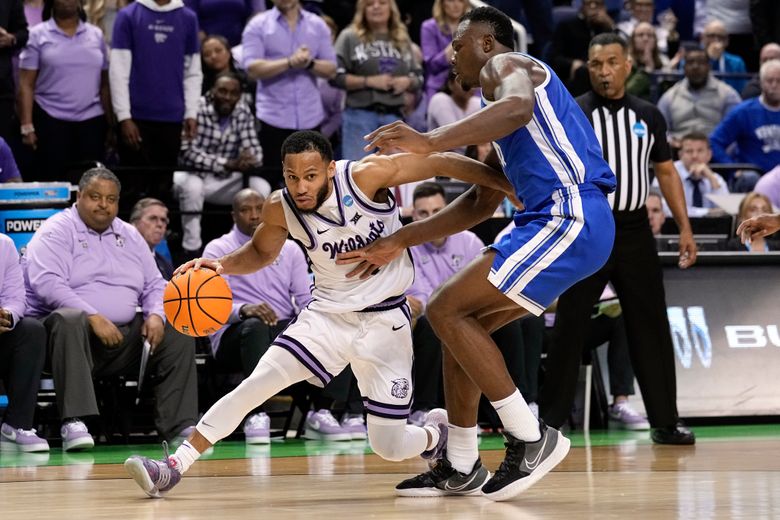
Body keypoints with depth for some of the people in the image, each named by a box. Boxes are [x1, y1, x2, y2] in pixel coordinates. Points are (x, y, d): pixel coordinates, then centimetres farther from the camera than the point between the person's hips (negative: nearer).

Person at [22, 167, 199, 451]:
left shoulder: (130, 236, 19)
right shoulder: (56, 231, -2)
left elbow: (155, 285, 20)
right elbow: (47, 282, -17)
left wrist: (156, 315, -4)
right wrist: (93, 318, -25)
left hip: (125, 336, 6)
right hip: (75, 329, -6)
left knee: (178, 333, -12)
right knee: (70, 320, -39)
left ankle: (180, 427, -15)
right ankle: (74, 423, -47)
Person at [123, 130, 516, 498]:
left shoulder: (366, 176, -23)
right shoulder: (280, 209, -10)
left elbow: (443, 163, -16)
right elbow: (262, 252, 12)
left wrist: (509, 186, -15)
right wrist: (222, 265, -8)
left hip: (384, 320, -3)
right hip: (327, 314, 3)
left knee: (390, 447, -2)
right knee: (255, 385, -17)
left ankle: (437, 433, 34)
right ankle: (174, 467, -12)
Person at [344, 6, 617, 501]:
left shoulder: (506, 64, -1)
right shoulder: (504, 120, 30)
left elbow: (518, 108, -27)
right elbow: (479, 205, 33)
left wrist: (430, 141, -35)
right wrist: (400, 242, 31)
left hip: (569, 215, -10)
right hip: (558, 220, 10)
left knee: (447, 310, -11)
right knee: (461, 319, 15)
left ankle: (532, 438, -11)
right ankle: (460, 467, 18)